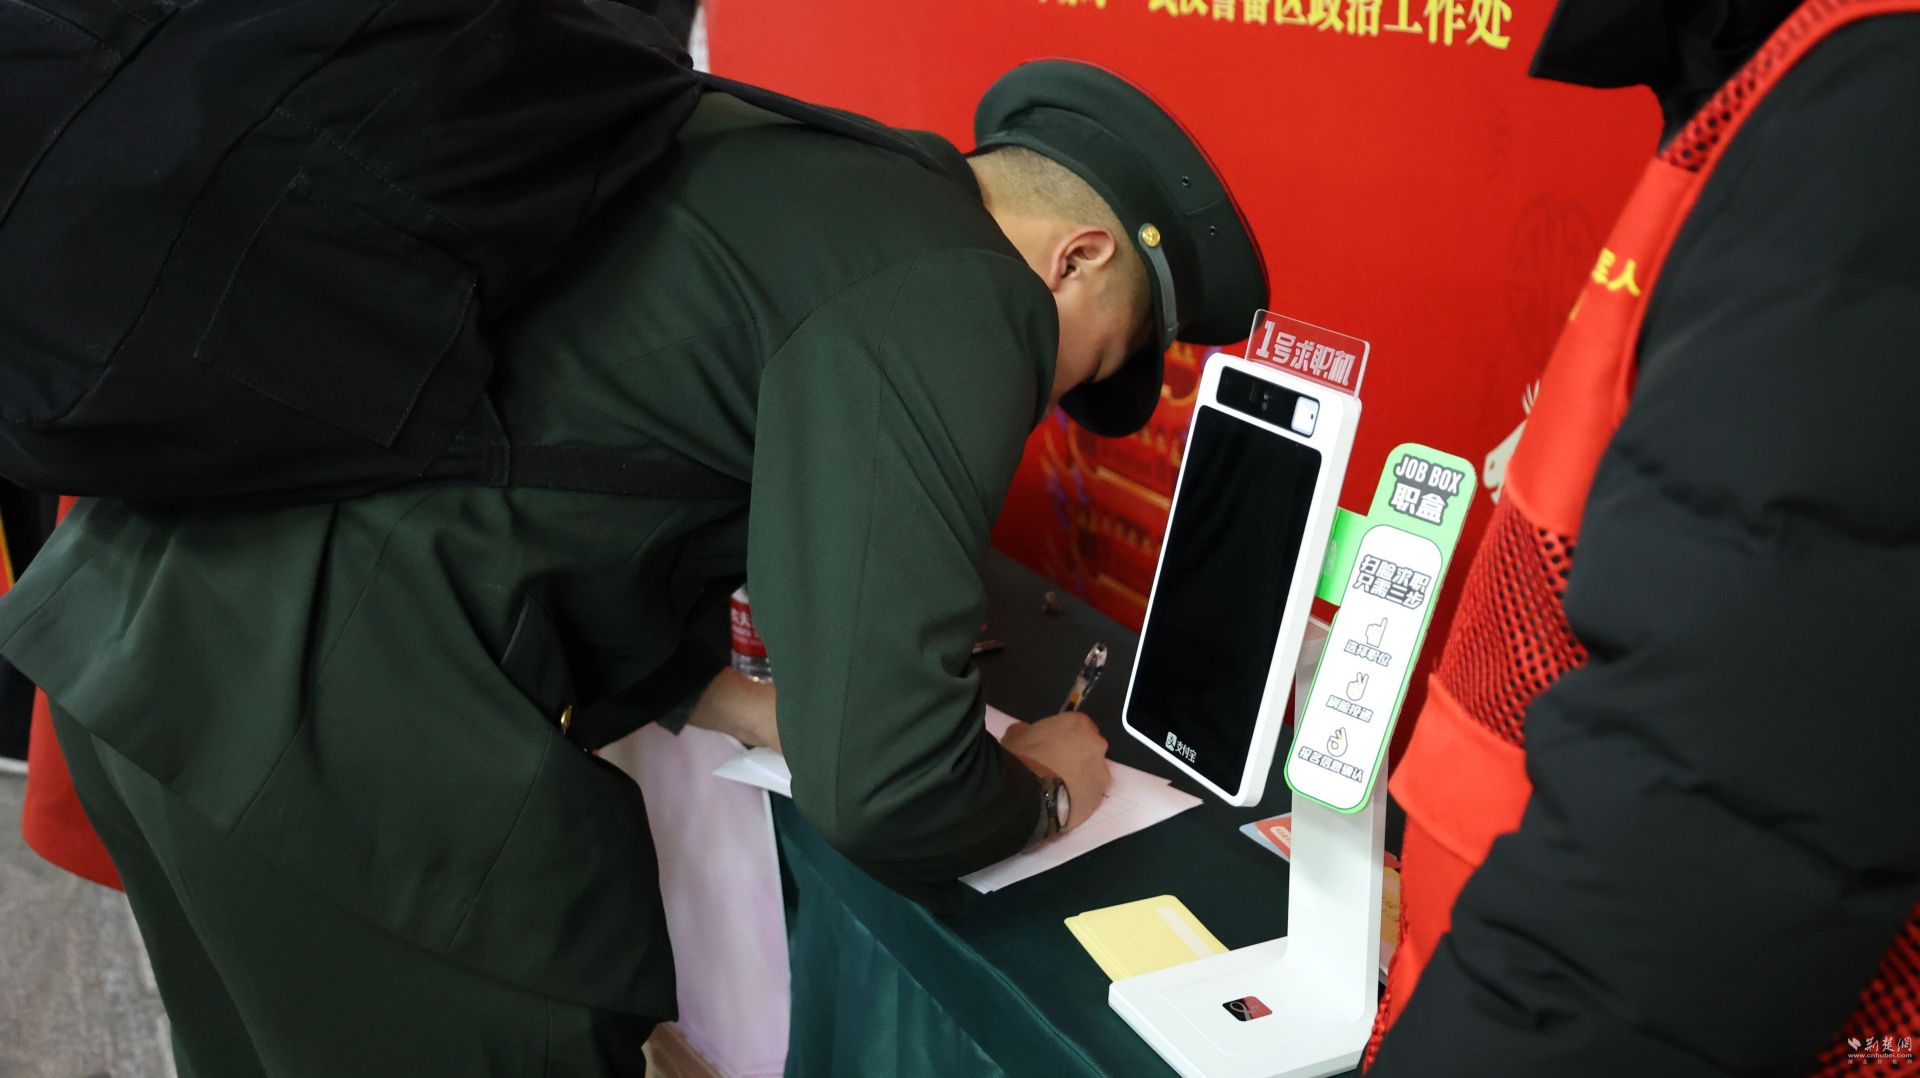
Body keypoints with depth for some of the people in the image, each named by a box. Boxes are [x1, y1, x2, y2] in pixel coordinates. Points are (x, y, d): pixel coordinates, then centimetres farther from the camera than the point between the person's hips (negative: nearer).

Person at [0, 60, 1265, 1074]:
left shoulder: (778, 156, 15)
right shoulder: (956, 300, -12)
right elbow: (878, 789, -18)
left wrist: (730, 700, 18)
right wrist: (1041, 791, 4)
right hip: (330, 698, -10)